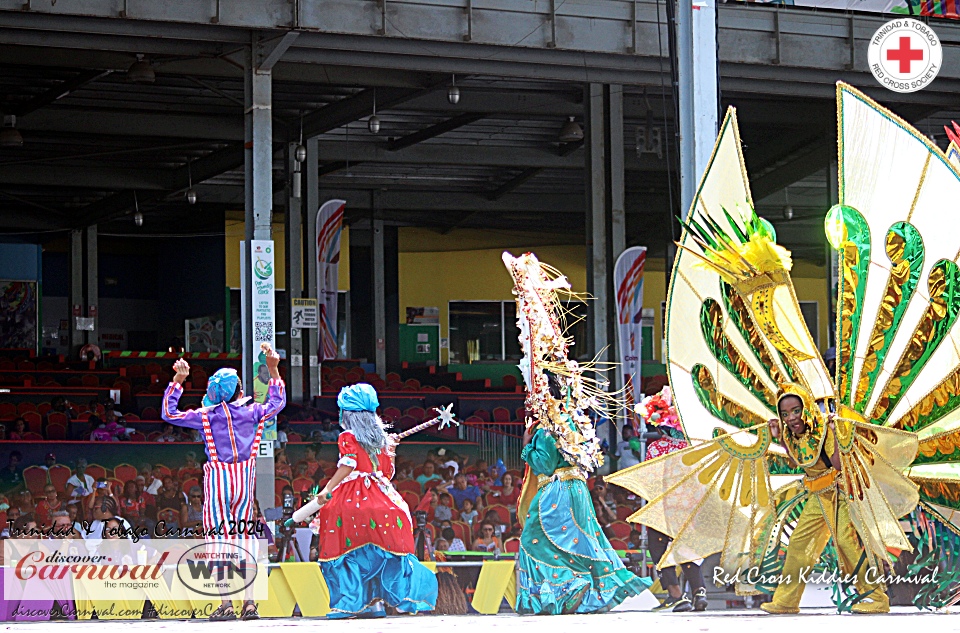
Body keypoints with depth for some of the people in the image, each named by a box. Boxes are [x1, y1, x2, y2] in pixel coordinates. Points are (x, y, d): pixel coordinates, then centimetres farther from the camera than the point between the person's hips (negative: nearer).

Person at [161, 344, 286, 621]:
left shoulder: (207, 415, -2)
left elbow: (169, 413, 5)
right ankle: (250, 602, 3)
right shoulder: (252, 412, 4)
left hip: (218, 480, -3)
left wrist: (178, 380, 7)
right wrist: (273, 370, 25)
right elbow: (277, 402, 25)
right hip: (245, 480, 3)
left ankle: (226, 604, -10)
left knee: (218, 540, -2)